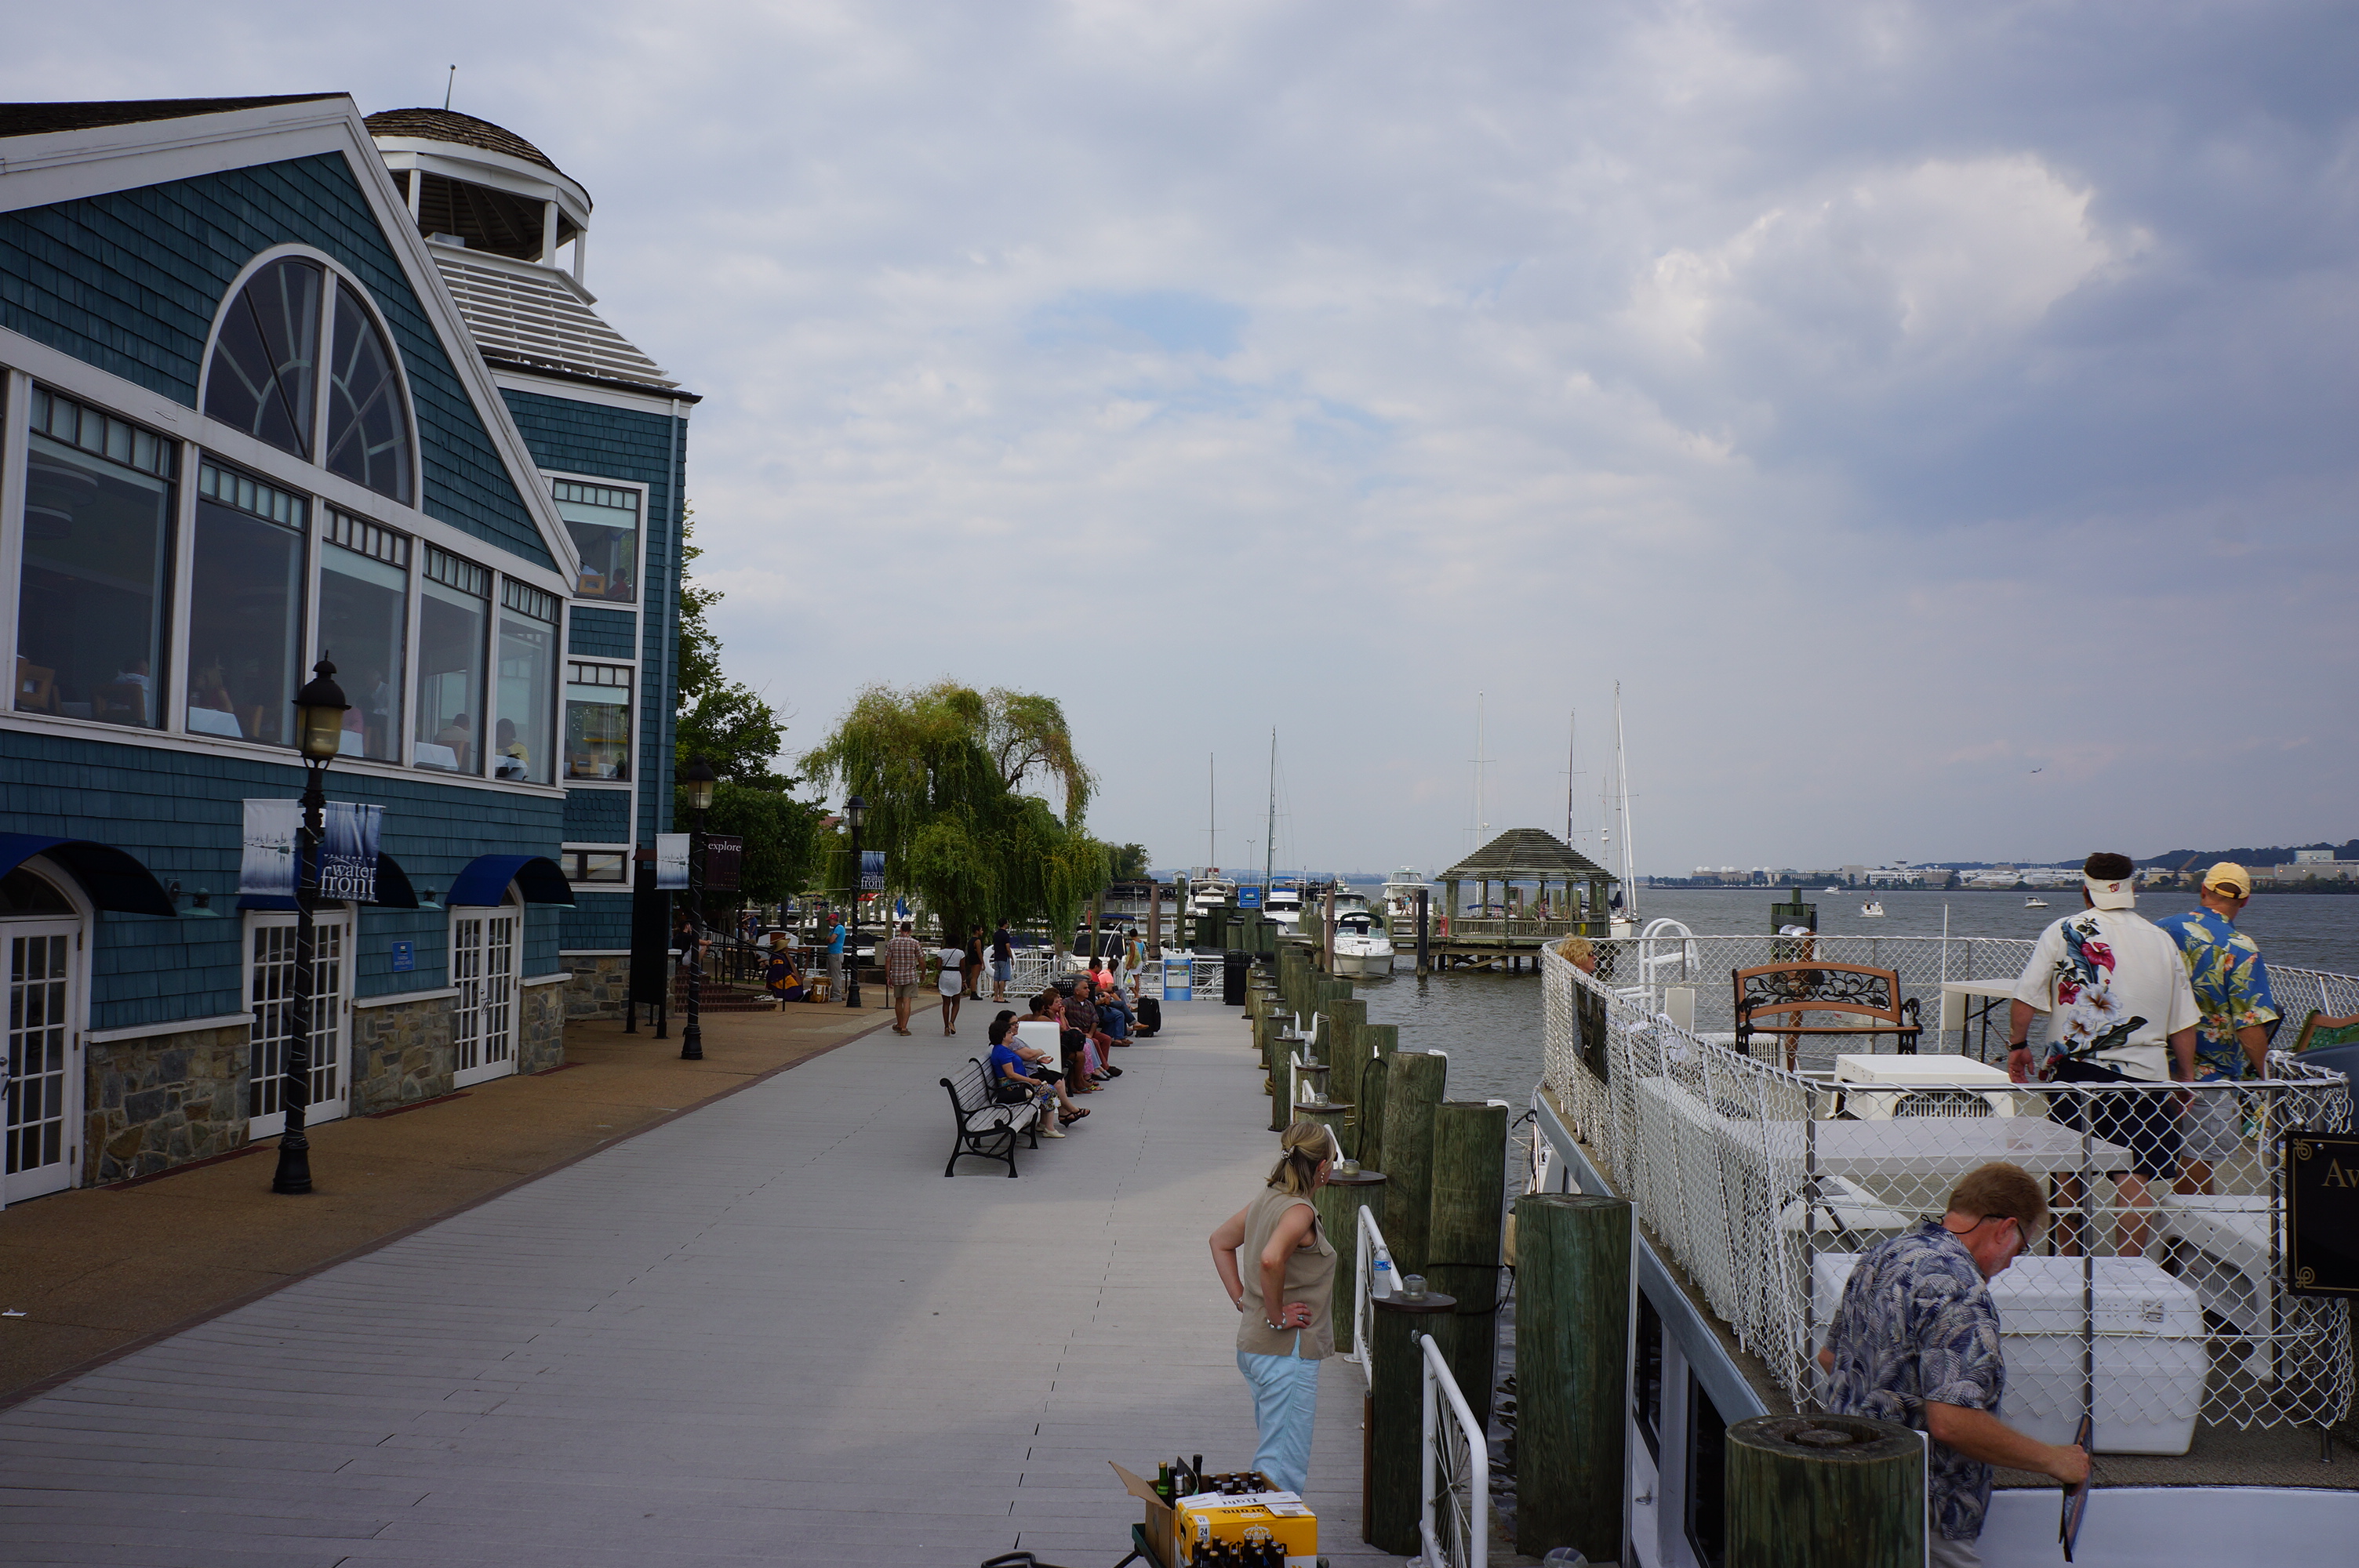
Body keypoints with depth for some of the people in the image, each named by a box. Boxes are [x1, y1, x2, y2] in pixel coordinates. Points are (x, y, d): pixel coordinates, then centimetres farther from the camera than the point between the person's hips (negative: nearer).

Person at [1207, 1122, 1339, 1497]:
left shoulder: (1265, 1199, 7)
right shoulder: (1300, 1211, -18)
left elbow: (1221, 1241, 20)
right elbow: (1271, 1259, -36)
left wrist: (1240, 1298, 13)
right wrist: (1276, 1315, -22)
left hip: (1252, 1345, 9)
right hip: (1287, 1352, -9)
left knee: (1272, 1457, 21)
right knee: (1285, 1469, -2)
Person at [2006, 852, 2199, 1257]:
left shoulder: (2063, 932, -1)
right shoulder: (2162, 942, 5)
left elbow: (2024, 998, -5)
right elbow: (2183, 1024, 9)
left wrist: (2017, 1045, 9)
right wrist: (2186, 1079, 19)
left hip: (2074, 1070, 0)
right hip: (2143, 1074, 0)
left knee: (2069, 1174, 14)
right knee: (2136, 1180, 0)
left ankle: (2069, 1264, 26)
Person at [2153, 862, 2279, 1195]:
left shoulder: (2161, 929, 1)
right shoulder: (2240, 949, -14)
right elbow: (2250, 1023, -17)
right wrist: (2265, 1076, -7)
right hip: (2208, 1069, -5)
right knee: (2198, 1156, 3)